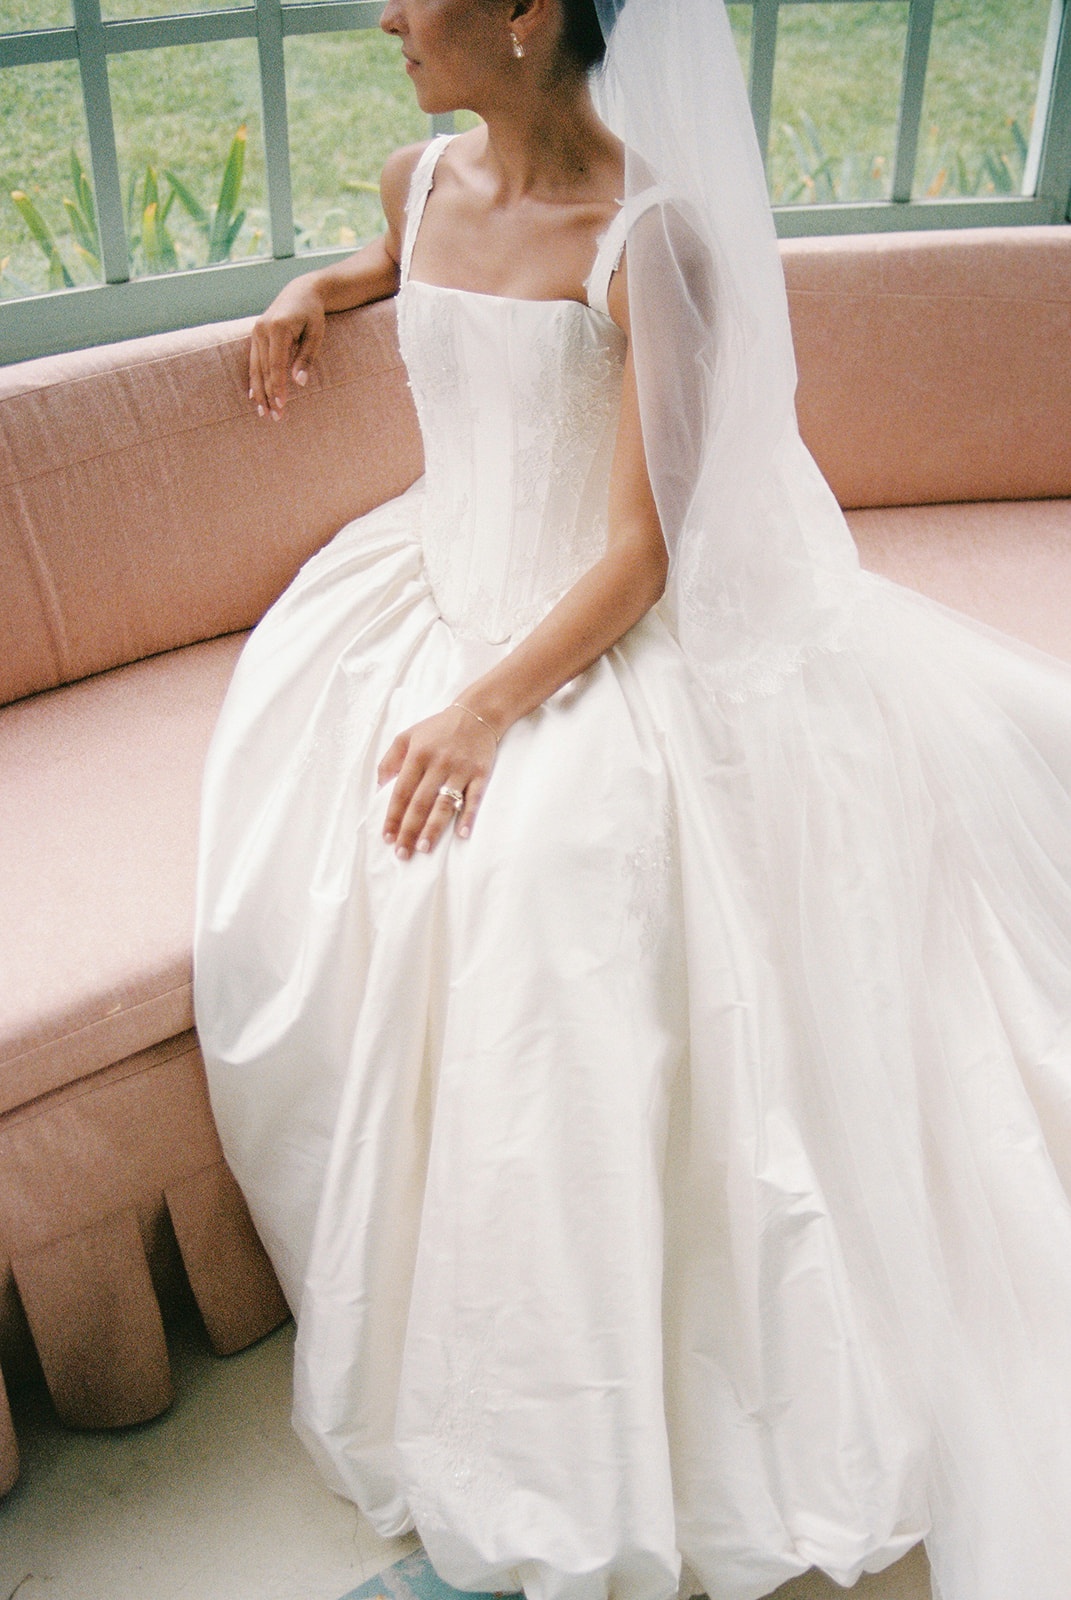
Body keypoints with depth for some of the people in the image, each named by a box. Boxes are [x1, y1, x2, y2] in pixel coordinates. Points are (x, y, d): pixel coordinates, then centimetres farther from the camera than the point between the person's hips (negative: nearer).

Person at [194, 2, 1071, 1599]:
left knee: (544, 868, -29)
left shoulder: (652, 234, -16)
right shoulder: (426, 178, 5)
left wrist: (489, 706, -27)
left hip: (599, 635, -7)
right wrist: (318, 286, 14)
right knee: (286, 887, -13)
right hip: (444, 594, 8)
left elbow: (645, 550, -18)